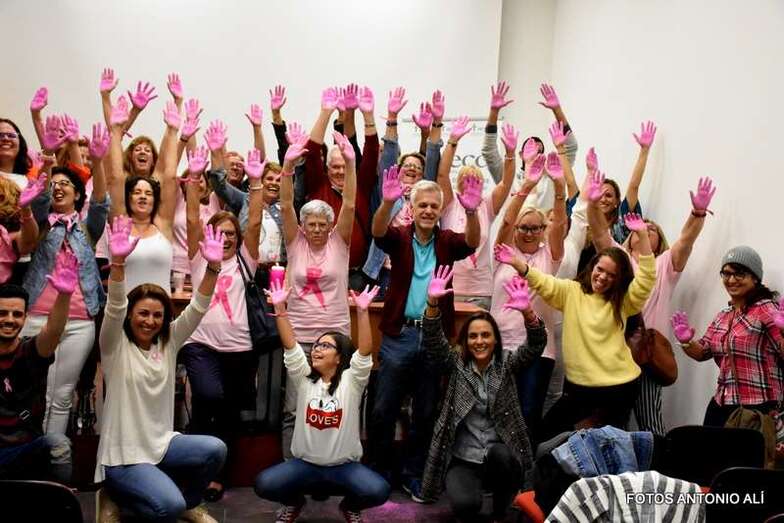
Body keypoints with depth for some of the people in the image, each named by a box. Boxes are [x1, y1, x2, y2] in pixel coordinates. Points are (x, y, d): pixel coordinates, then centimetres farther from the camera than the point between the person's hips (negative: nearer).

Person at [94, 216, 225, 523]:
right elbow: (114, 308, -24)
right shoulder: (115, 346, -6)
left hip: (162, 442, 5)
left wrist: (213, 267, -22)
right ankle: (116, 496, 5)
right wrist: (118, 261, -41)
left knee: (215, 450, -22)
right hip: (123, 454, -5)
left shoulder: (169, 342, 4)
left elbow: (197, 309, -7)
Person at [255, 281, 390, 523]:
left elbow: (365, 352, -19)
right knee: (264, 484, -23)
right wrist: (280, 308, -19)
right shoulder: (304, 379, 2)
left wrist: (362, 311, -31)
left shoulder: (351, 381, -4)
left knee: (378, 491, -27)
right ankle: (294, 501, 13)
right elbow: (290, 346, -9)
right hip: (305, 463, 2)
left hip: (344, 466, -1)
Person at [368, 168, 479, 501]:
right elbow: (378, 232, -21)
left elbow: (471, 243, -17)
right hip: (399, 334, -1)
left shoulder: (446, 242, 3)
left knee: (425, 412, 11)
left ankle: (414, 475, 26)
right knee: (383, 410, 5)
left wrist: (471, 211, -38)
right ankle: (379, 473, 23)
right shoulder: (399, 238, 0)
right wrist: (388, 201, -42)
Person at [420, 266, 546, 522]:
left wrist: (527, 311, -32)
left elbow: (535, 345, -12)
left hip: (502, 459, 1)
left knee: (498, 453, -35)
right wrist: (432, 302, -29)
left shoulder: (506, 363, 4)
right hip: (462, 460, -1)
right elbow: (432, 341, -11)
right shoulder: (456, 364, 4)